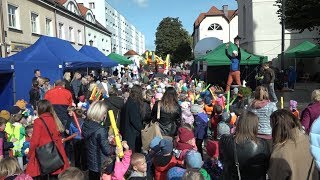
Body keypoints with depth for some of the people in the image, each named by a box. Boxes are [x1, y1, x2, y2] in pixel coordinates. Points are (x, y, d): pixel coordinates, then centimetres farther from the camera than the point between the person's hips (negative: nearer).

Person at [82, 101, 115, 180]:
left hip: (91, 164, 7)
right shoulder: (101, 130, -28)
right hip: (101, 166, -7)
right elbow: (107, 151, -21)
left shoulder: (85, 125, -4)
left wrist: (107, 140, 8)